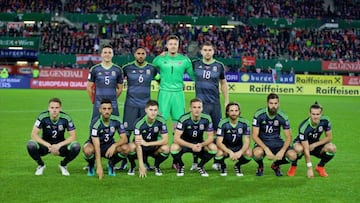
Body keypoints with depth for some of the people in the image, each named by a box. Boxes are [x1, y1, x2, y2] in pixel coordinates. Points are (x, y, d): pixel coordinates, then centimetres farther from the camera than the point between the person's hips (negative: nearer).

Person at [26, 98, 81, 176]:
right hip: (45, 144, 0)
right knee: (31, 145, -31)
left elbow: (73, 136, -14)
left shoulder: (66, 118, -16)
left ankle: (63, 165, 2)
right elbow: (34, 134, -20)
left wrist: (59, 145, -28)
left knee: (76, 146, -29)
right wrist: (48, 145, -30)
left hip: (61, 144, 0)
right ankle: (41, 165, 1)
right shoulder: (43, 116, -17)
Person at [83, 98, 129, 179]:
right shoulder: (95, 123, -27)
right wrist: (99, 167, -40)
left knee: (125, 148, -26)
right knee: (88, 150, -39)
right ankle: (91, 166, -2)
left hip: (109, 145, 3)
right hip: (94, 144, -3)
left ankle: (111, 164, 3)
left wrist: (114, 145, -36)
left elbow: (124, 138, -14)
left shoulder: (116, 120, -16)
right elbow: (97, 147, -34)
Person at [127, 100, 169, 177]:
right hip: (142, 148, -2)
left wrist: (147, 143, -27)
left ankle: (156, 166, 2)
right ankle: (133, 166, -2)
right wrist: (141, 165, -38)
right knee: (132, 146, -34)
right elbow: (138, 145, -30)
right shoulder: (139, 123, -24)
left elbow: (165, 140, -17)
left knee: (166, 148, -29)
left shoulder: (161, 121, -17)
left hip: (154, 148, 2)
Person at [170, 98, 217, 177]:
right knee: (174, 147, -34)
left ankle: (200, 166, 2)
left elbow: (210, 137, -11)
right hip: (185, 143, -2)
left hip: (199, 144, 2)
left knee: (213, 148, -25)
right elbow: (176, 138, -27)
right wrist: (191, 146, -39)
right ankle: (180, 166, -1)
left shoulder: (206, 118, -16)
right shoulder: (184, 119, -23)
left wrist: (201, 145, -32)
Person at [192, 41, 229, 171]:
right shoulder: (195, 65, 3)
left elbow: (223, 84, 15)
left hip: (215, 103, 1)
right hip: (200, 102, -1)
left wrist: (226, 102, 12)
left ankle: (216, 161, 14)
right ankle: (195, 161, 4)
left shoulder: (219, 66, 6)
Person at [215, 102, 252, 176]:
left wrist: (240, 152, -34)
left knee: (249, 153, -29)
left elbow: (247, 141, -14)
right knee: (220, 153, -35)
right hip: (226, 148, -1)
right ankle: (223, 166, 3)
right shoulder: (223, 123, -18)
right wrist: (230, 152, -38)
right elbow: (219, 142, -22)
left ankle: (238, 166, 5)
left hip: (239, 148, 2)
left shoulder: (244, 122, -13)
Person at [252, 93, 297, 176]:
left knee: (293, 155, -23)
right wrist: (266, 149, -28)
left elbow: (288, 137, -5)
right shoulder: (259, 114, -14)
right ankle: (260, 166, 1)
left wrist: (282, 151, -24)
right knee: (258, 153, -38)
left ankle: (276, 165, 11)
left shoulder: (282, 116, -9)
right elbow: (255, 136, -14)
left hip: (277, 141, 2)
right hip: (262, 142, -2)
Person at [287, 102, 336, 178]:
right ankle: (293, 166, -6)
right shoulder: (304, 127, -33)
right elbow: (306, 149, -34)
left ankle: (320, 167, 3)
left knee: (332, 148, -24)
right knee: (299, 149, -39)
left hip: (316, 144, 4)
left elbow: (329, 137, -8)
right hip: (301, 143, -4)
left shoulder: (325, 121, -21)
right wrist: (309, 168, -35)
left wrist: (314, 145, -21)